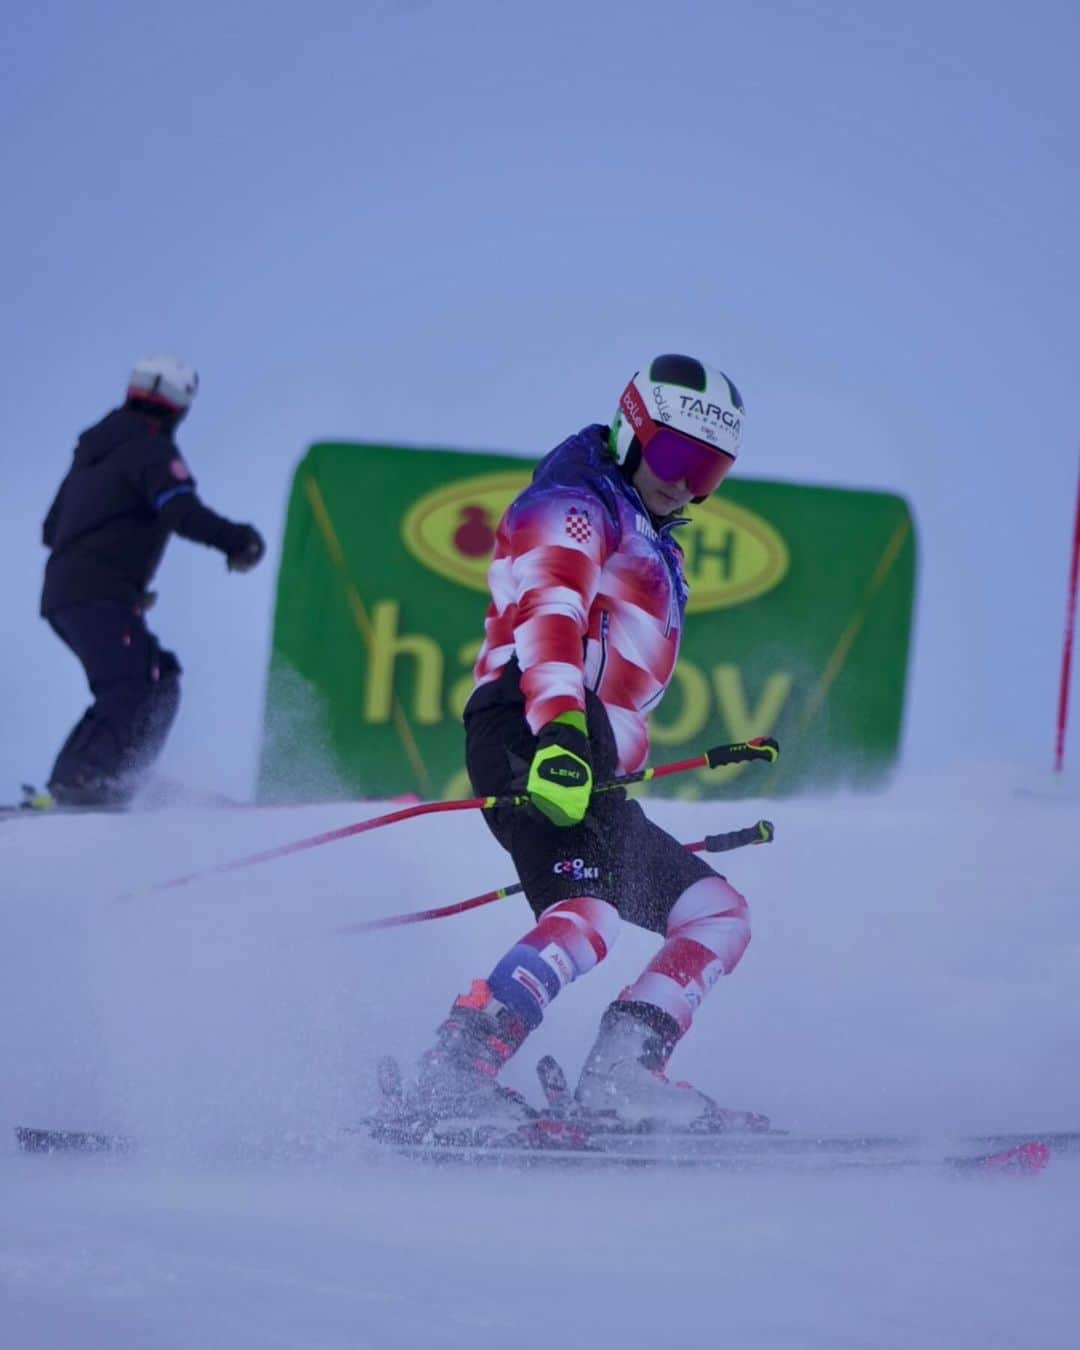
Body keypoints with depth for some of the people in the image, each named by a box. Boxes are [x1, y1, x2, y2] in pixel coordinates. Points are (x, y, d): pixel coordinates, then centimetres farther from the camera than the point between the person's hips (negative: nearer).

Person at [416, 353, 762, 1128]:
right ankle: (458, 1069, -43)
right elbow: (546, 621, -16)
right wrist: (559, 735, -34)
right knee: (588, 917, -30)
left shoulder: (649, 548, 34)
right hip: (534, 741, -10)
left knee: (717, 914, 7)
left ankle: (622, 1073, -10)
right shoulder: (573, 509, 3)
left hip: (588, 773, 10)